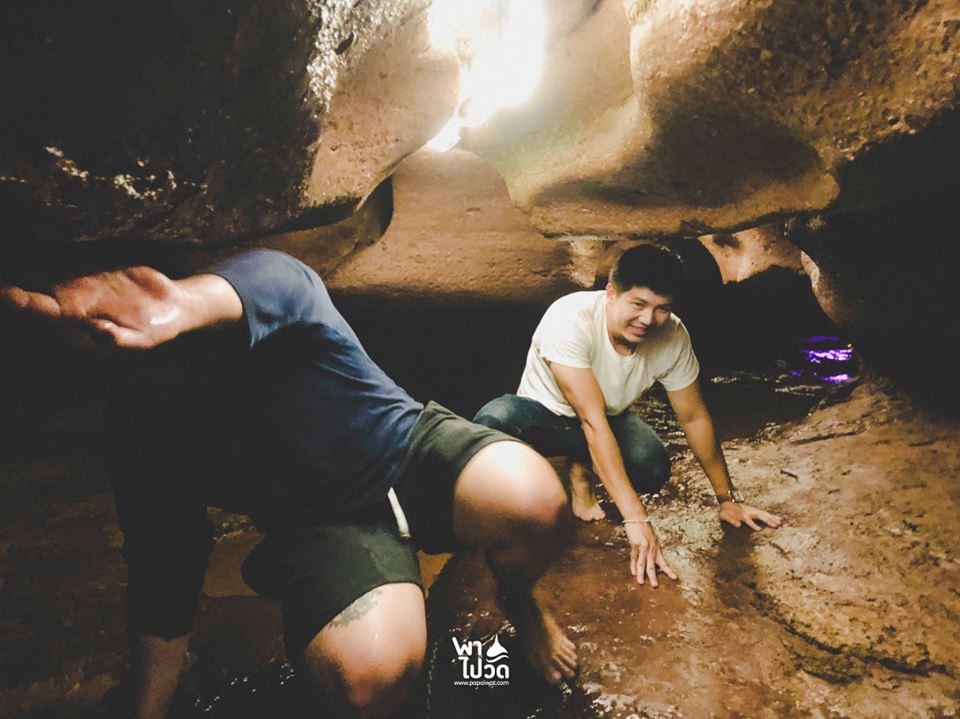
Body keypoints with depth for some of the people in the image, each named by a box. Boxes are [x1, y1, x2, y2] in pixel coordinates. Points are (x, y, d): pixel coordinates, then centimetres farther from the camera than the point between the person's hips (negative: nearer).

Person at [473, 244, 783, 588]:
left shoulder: (672, 336, -20)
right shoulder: (570, 321, -35)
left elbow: (694, 417, -6)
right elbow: (593, 422, -38)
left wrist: (727, 498, 1)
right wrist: (635, 518, -41)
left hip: (610, 416, 4)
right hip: (545, 414, -3)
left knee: (653, 471, -28)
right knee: (495, 418, -38)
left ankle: (579, 468, 6)